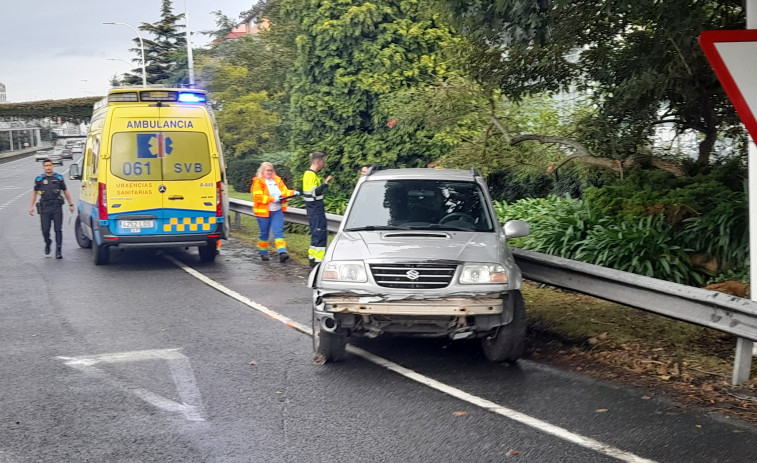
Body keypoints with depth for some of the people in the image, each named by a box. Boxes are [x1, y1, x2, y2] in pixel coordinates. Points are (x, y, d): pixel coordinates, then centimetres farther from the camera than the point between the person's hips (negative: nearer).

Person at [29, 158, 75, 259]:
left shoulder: (59, 177, 7)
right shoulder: (39, 179, 7)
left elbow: (65, 191, 14)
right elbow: (34, 193, 14)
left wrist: (71, 204, 12)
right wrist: (31, 206, 8)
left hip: (57, 208, 0)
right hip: (45, 208, 1)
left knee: (58, 229, -6)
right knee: (45, 230, 1)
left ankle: (58, 251, -2)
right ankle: (47, 243, 32)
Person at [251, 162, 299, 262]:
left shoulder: (277, 180, 13)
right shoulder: (258, 182, -4)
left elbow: (284, 191, 14)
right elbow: (258, 197, -14)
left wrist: (293, 193, -7)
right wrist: (273, 199, -20)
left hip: (277, 211, 4)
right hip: (264, 212, -4)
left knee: (279, 231, -7)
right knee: (264, 233, 6)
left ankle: (282, 252, -16)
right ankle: (263, 253, 22)